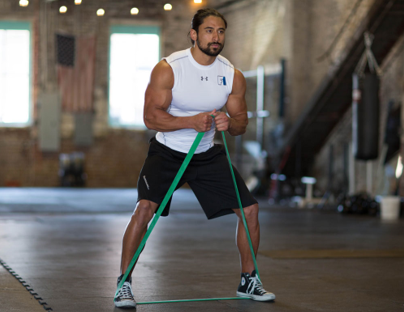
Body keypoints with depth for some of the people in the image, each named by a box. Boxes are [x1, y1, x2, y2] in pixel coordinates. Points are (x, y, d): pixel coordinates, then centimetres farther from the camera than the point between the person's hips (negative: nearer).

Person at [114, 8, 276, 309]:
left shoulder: (233, 76, -5)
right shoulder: (168, 69, -16)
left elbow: (241, 123, 1)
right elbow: (151, 117, -20)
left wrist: (230, 123, -24)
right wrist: (192, 121, -34)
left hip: (208, 154, 4)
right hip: (167, 151, -4)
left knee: (250, 208, -1)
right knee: (145, 206, -25)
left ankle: (249, 281, 18)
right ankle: (124, 283, -12)